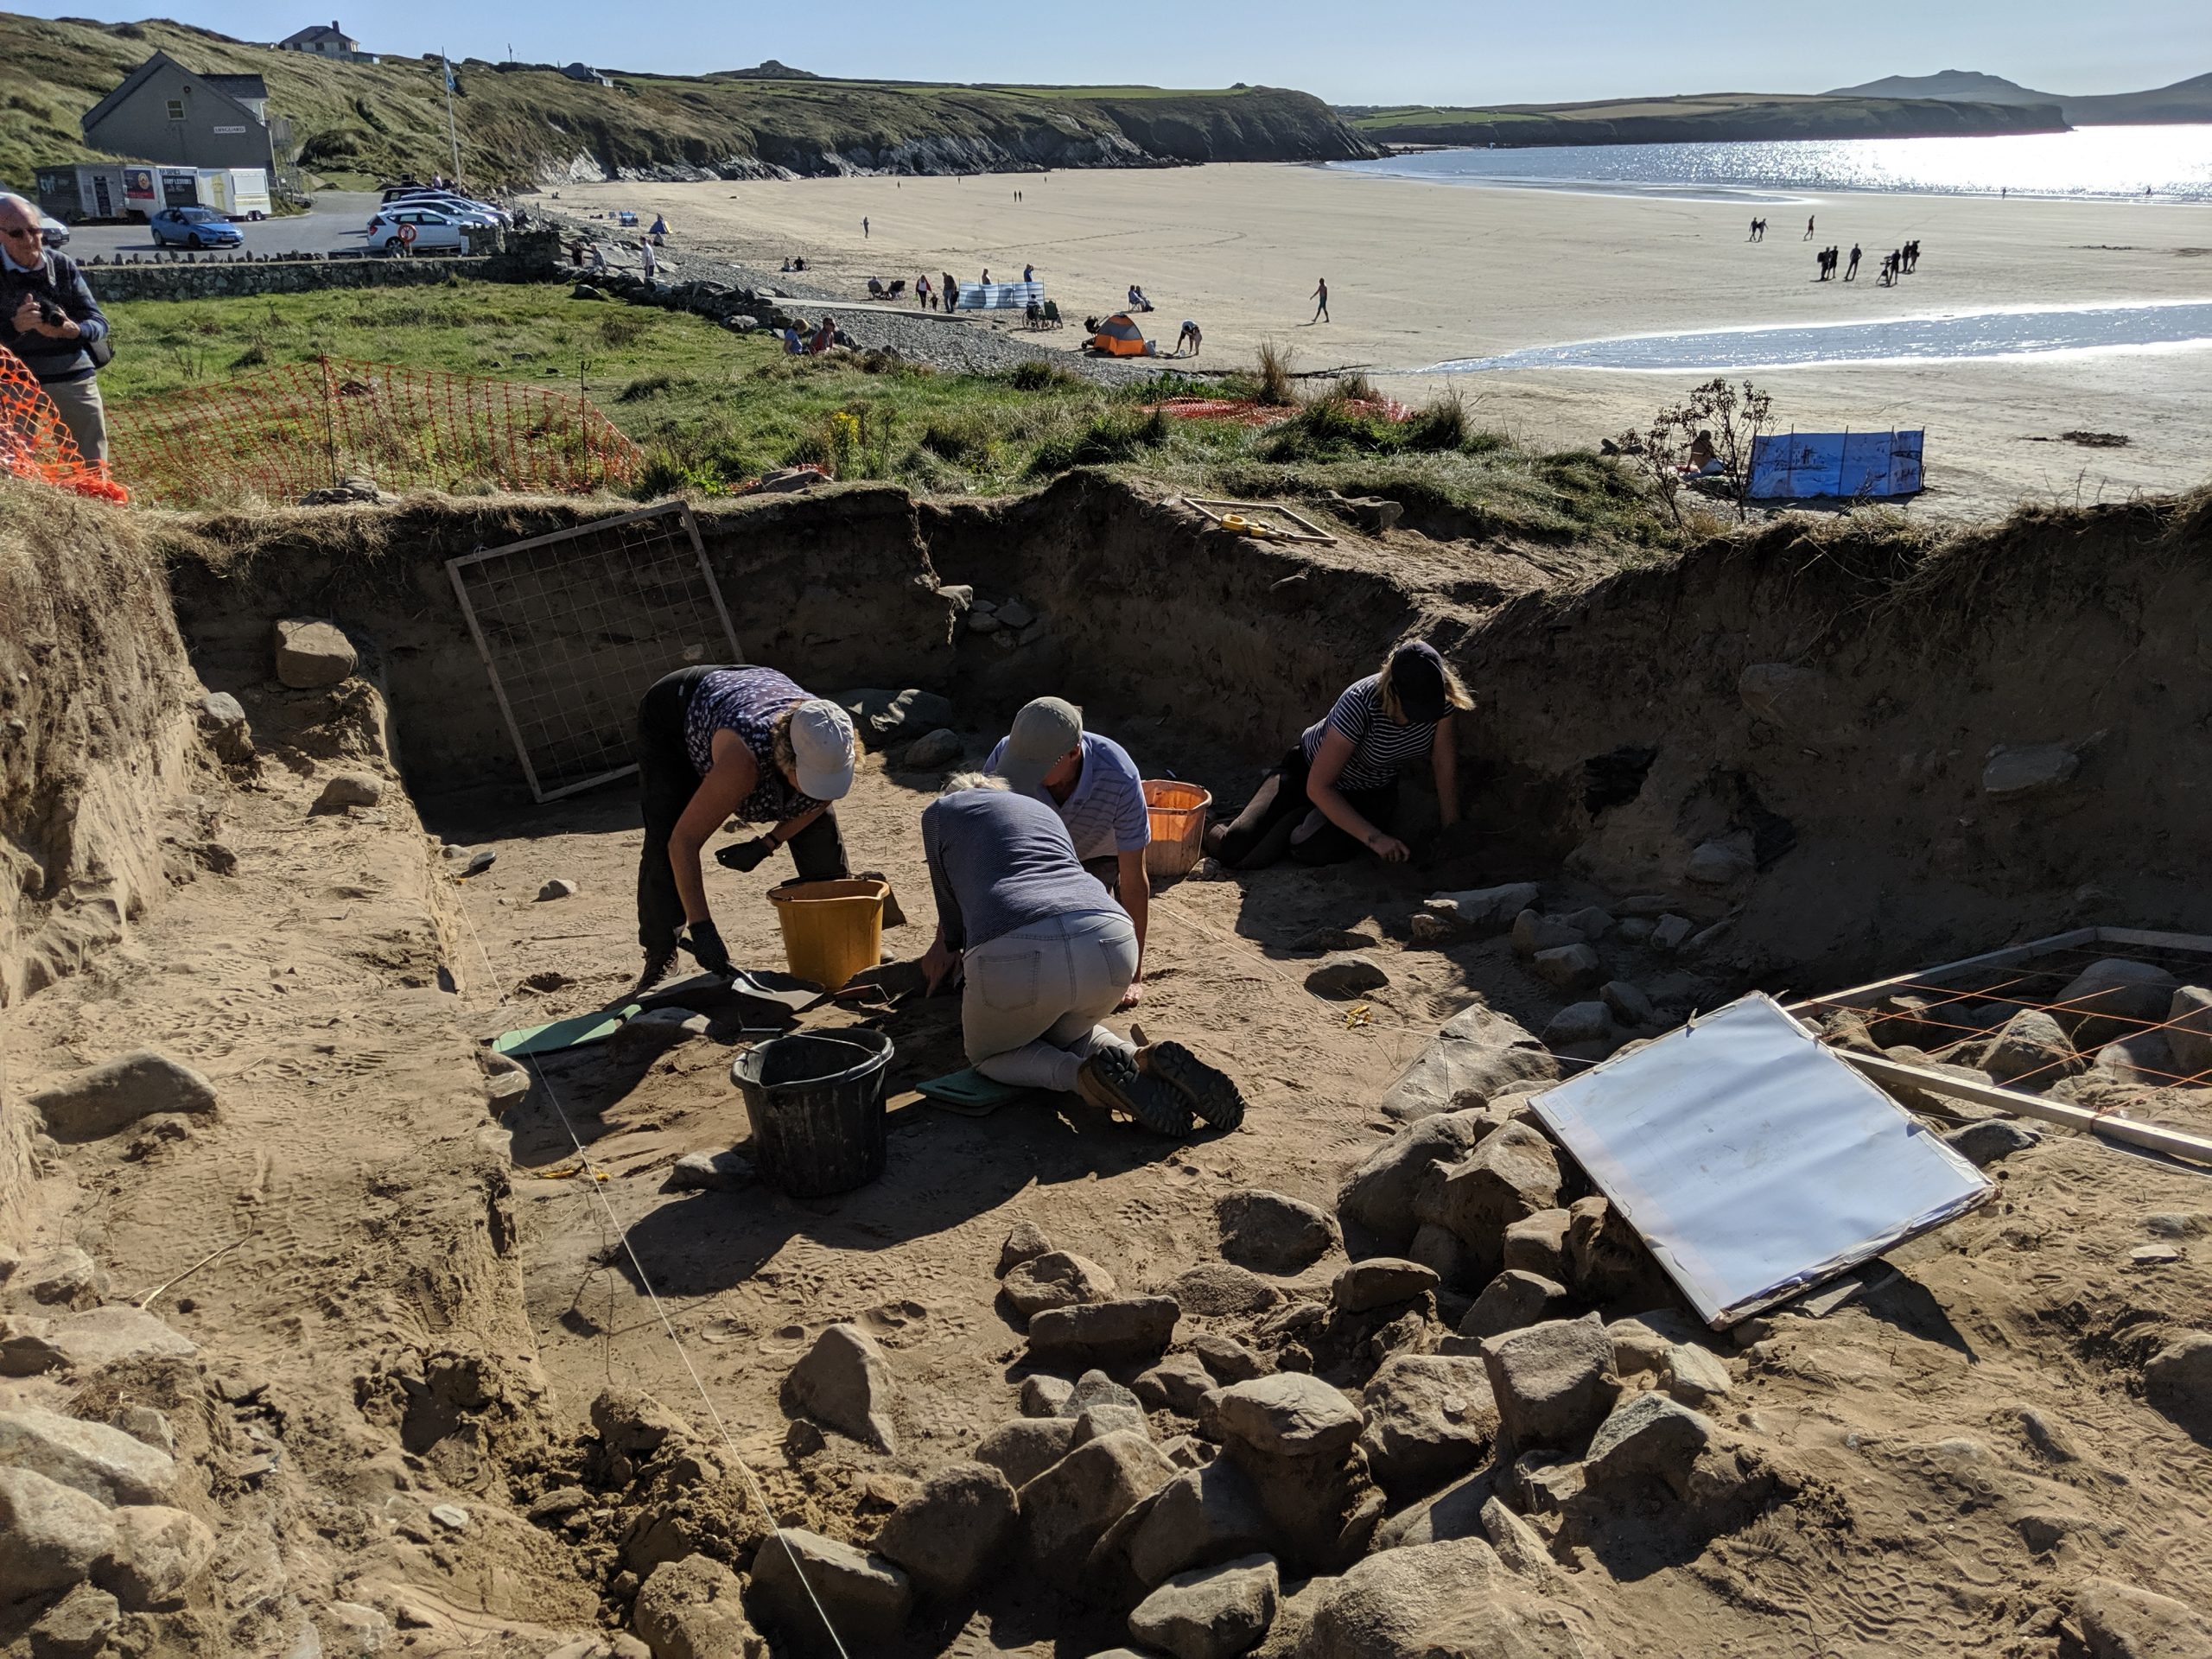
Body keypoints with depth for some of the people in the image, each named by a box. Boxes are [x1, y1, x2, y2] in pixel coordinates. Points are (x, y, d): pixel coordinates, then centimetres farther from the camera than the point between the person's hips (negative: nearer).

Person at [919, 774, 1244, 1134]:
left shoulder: (940, 811, 25)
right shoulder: (1043, 810, 36)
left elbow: (951, 902, 33)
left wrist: (949, 945, 56)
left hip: (1017, 955, -4)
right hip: (1111, 944, 5)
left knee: (988, 1054, 27)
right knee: (1064, 1035, 36)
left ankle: (1086, 1075, -4)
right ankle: (1143, 1060, 3)